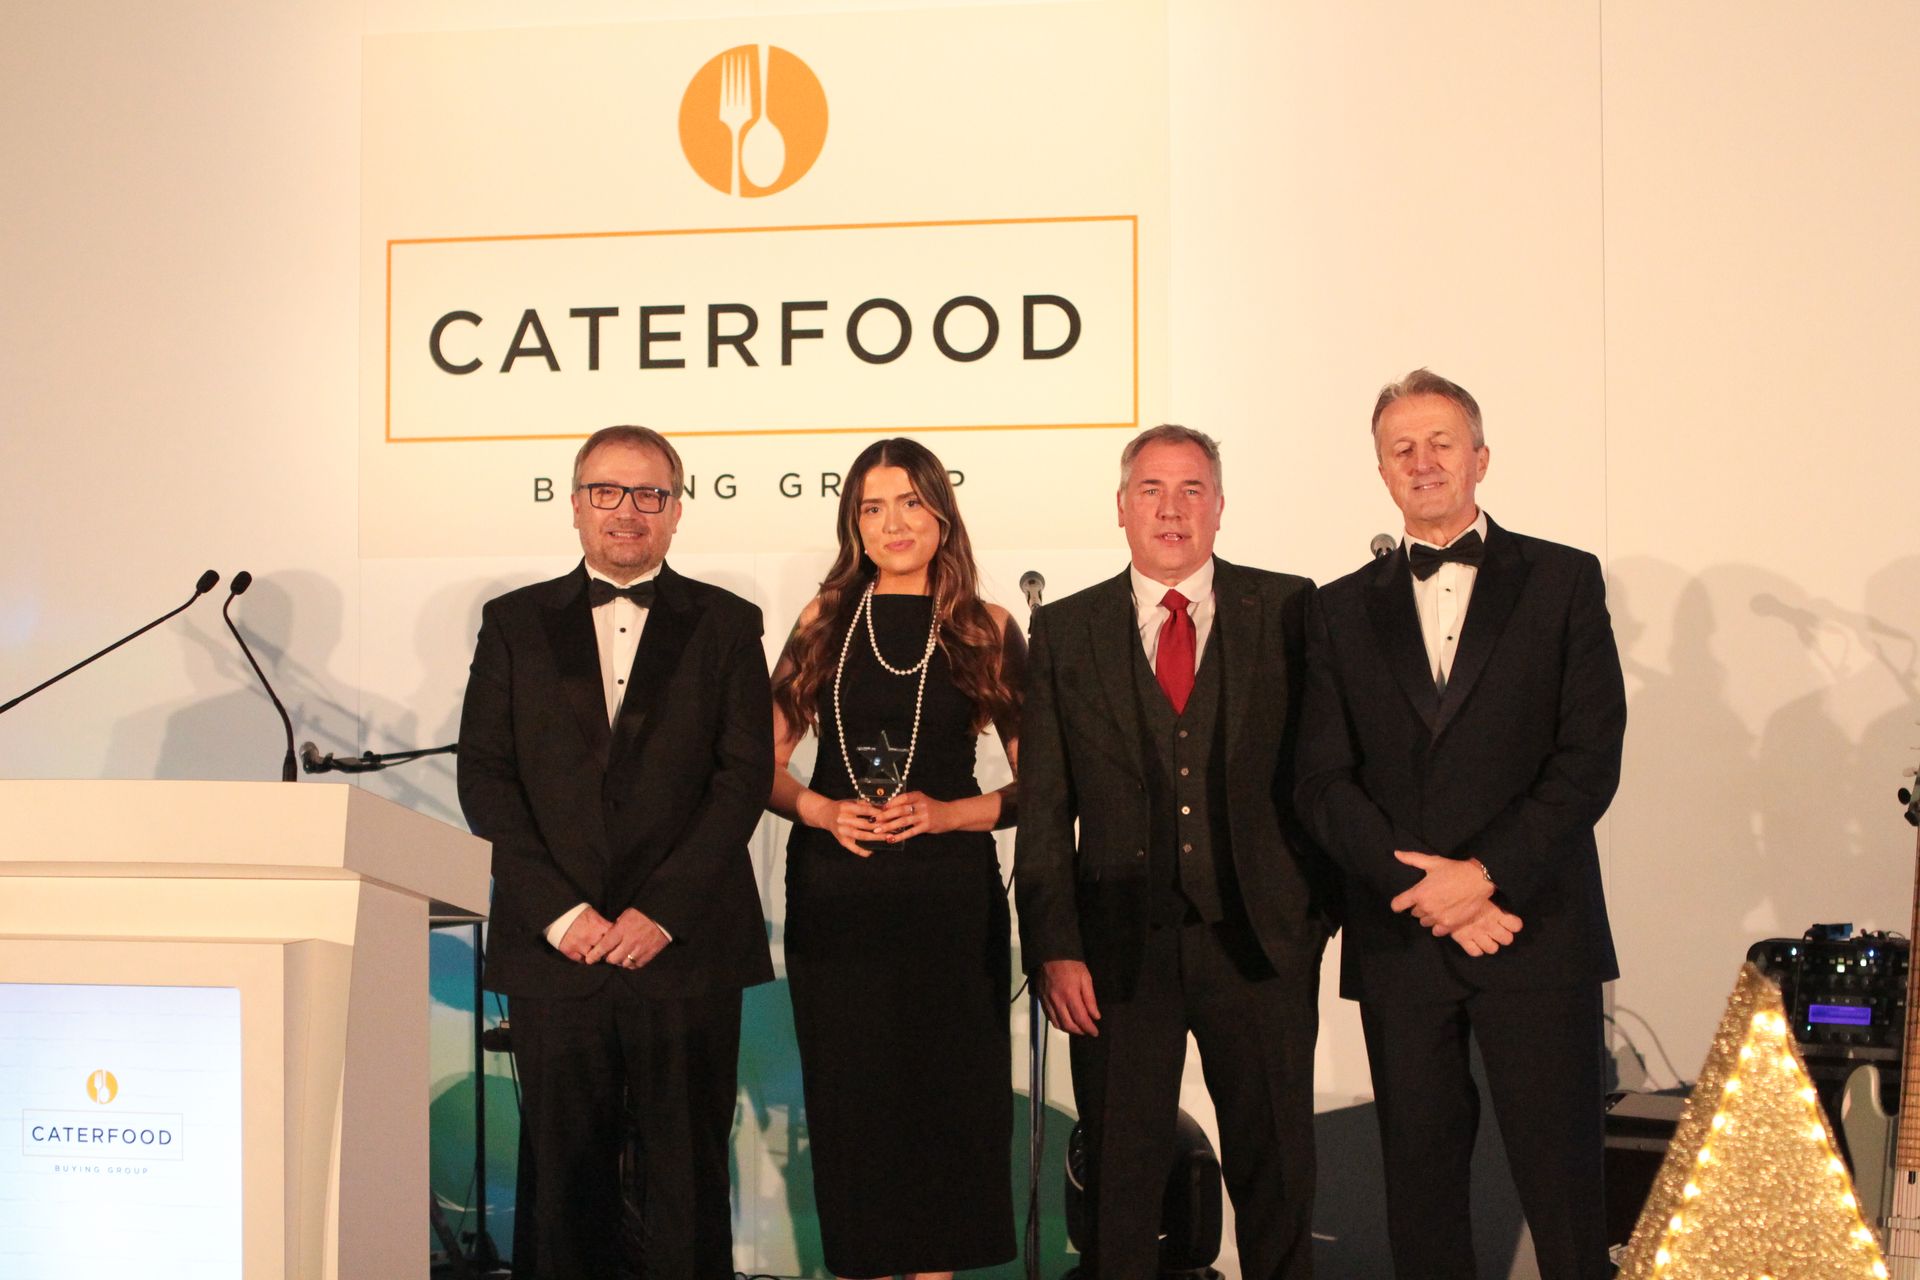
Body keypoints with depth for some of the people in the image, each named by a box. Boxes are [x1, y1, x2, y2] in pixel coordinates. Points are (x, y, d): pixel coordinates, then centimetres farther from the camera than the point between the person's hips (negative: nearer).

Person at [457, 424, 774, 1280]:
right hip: (554, 947, 1)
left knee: (689, 1172, 1)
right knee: (567, 1174, 5)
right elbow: (484, 778, 5)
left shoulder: (725, 624, 8)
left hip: (684, 946, -1)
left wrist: (659, 912, -9)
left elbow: (745, 776, 0)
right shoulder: (515, 623, 12)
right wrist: (559, 912, -7)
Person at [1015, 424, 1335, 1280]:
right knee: (1119, 1180, 8)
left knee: (1276, 1175, 8)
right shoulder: (1066, 631, 6)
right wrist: (1053, 949, -4)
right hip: (1120, 947, 1)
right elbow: (1043, 806, 3)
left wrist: (1321, 900, -4)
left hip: (1259, 942, 0)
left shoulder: (1288, 609, 4)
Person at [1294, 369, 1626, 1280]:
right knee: (1419, 1174, 7)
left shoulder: (1563, 581, 6)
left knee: (1560, 1176, 0)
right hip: (1399, 940, 2)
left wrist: (1485, 874, -13)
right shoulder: (1344, 610, 12)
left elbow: (1590, 758, -3)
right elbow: (1323, 784, 4)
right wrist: (1423, 887, -10)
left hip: (1535, 926, -2)